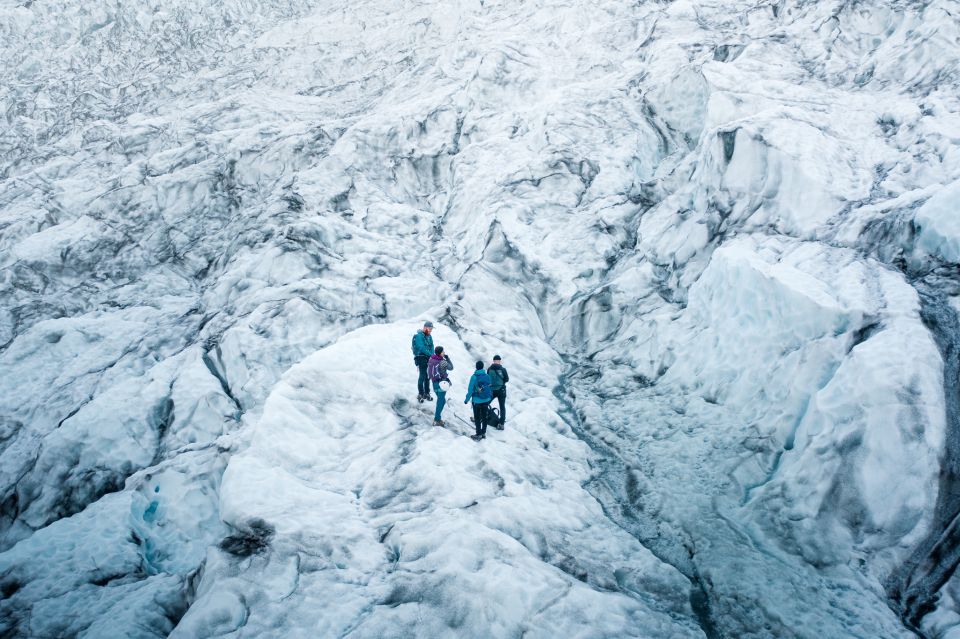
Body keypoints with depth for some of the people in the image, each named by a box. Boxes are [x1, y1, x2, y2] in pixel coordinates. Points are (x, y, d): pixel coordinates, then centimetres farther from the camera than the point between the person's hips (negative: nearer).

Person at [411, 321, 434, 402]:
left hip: (428, 358, 7)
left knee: (427, 376, 11)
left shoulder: (429, 336, 12)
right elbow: (421, 348, -22)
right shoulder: (419, 336, -12)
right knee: (422, 376, -9)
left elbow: (432, 347, 7)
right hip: (421, 358, -7)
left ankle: (426, 393, 21)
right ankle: (420, 394, -1)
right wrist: (431, 354, -26)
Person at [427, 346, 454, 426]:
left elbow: (428, 371, 6)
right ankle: (436, 420, 10)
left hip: (434, 382, 7)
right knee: (441, 401, 5)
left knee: (440, 400, 22)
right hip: (442, 383, -7)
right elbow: (451, 368, -7)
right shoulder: (442, 362, -23)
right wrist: (447, 358, -1)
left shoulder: (431, 359, -2)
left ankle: (437, 418, 29)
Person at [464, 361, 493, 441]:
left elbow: (470, 390, -14)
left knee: (477, 418, 7)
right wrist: (490, 397, 20)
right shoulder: (487, 376, -6)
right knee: (484, 417, 16)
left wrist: (467, 399, -1)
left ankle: (479, 435, 11)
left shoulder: (474, 377, -17)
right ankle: (483, 433, 26)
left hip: (477, 401, -4)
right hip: (486, 400, 4)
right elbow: (490, 388, 4)